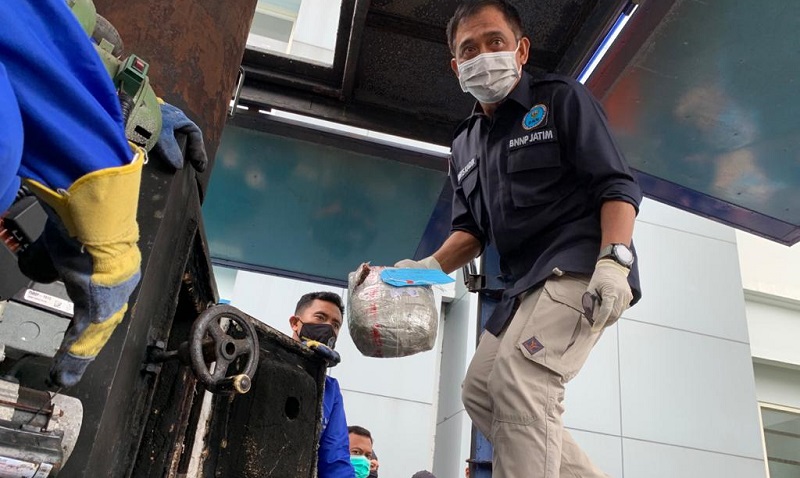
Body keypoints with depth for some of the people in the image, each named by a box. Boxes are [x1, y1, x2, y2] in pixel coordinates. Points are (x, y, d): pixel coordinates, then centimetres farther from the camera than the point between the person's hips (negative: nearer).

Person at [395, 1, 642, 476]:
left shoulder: (561, 98, 0)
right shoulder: (465, 144, 19)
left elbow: (618, 184, -8)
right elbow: (472, 230, 17)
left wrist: (613, 260, -24)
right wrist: (429, 266, -2)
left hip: (581, 265, -8)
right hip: (527, 283, 8)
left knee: (521, 383, -24)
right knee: (480, 390, 7)